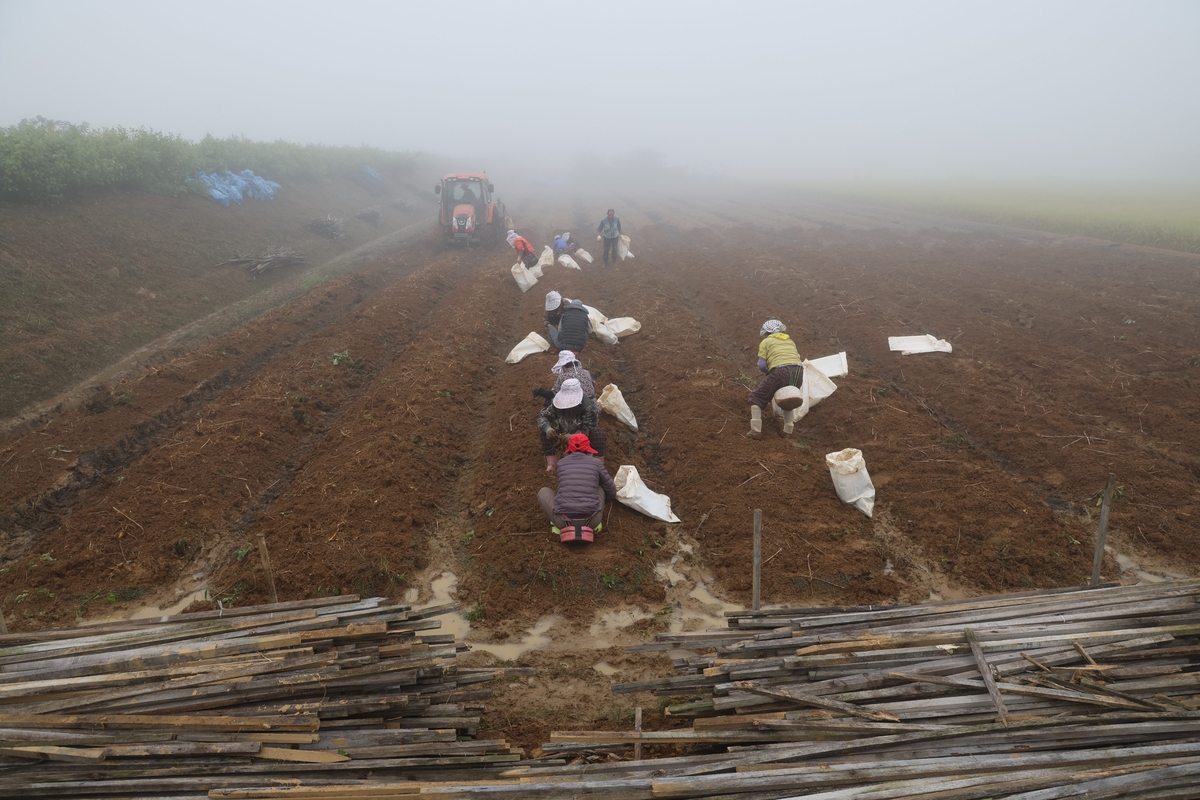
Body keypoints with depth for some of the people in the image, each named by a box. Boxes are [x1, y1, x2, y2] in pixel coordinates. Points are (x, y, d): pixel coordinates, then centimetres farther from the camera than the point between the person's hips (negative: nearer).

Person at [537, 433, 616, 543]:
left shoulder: (561, 463, 12)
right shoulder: (596, 462, 9)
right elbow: (612, 491, 20)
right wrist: (603, 500, 44)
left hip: (564, 520, 0)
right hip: (590, 520, 0)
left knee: (543, 492, 27)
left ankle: (558, 524, 10)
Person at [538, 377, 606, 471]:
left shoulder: (588, 407, -32)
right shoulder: (557, 404, -19)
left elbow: (587, 429, -34)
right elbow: (543, 416, -13)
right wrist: (547, 428, -36)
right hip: (566, 433, 4)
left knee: (598, 432, -36)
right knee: (544, 432, -18)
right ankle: (552, 462, -14)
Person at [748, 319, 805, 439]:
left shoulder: (766, 342, 16)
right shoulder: (790, 341, 31)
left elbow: (761, 365, 6)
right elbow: (797, 358, 22)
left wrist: (767, 371, 28)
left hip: (780, 371, -5)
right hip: (798, 371, 5)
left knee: (756, 398, 11)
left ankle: (755, 430, -2)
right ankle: (788, 430, 24)